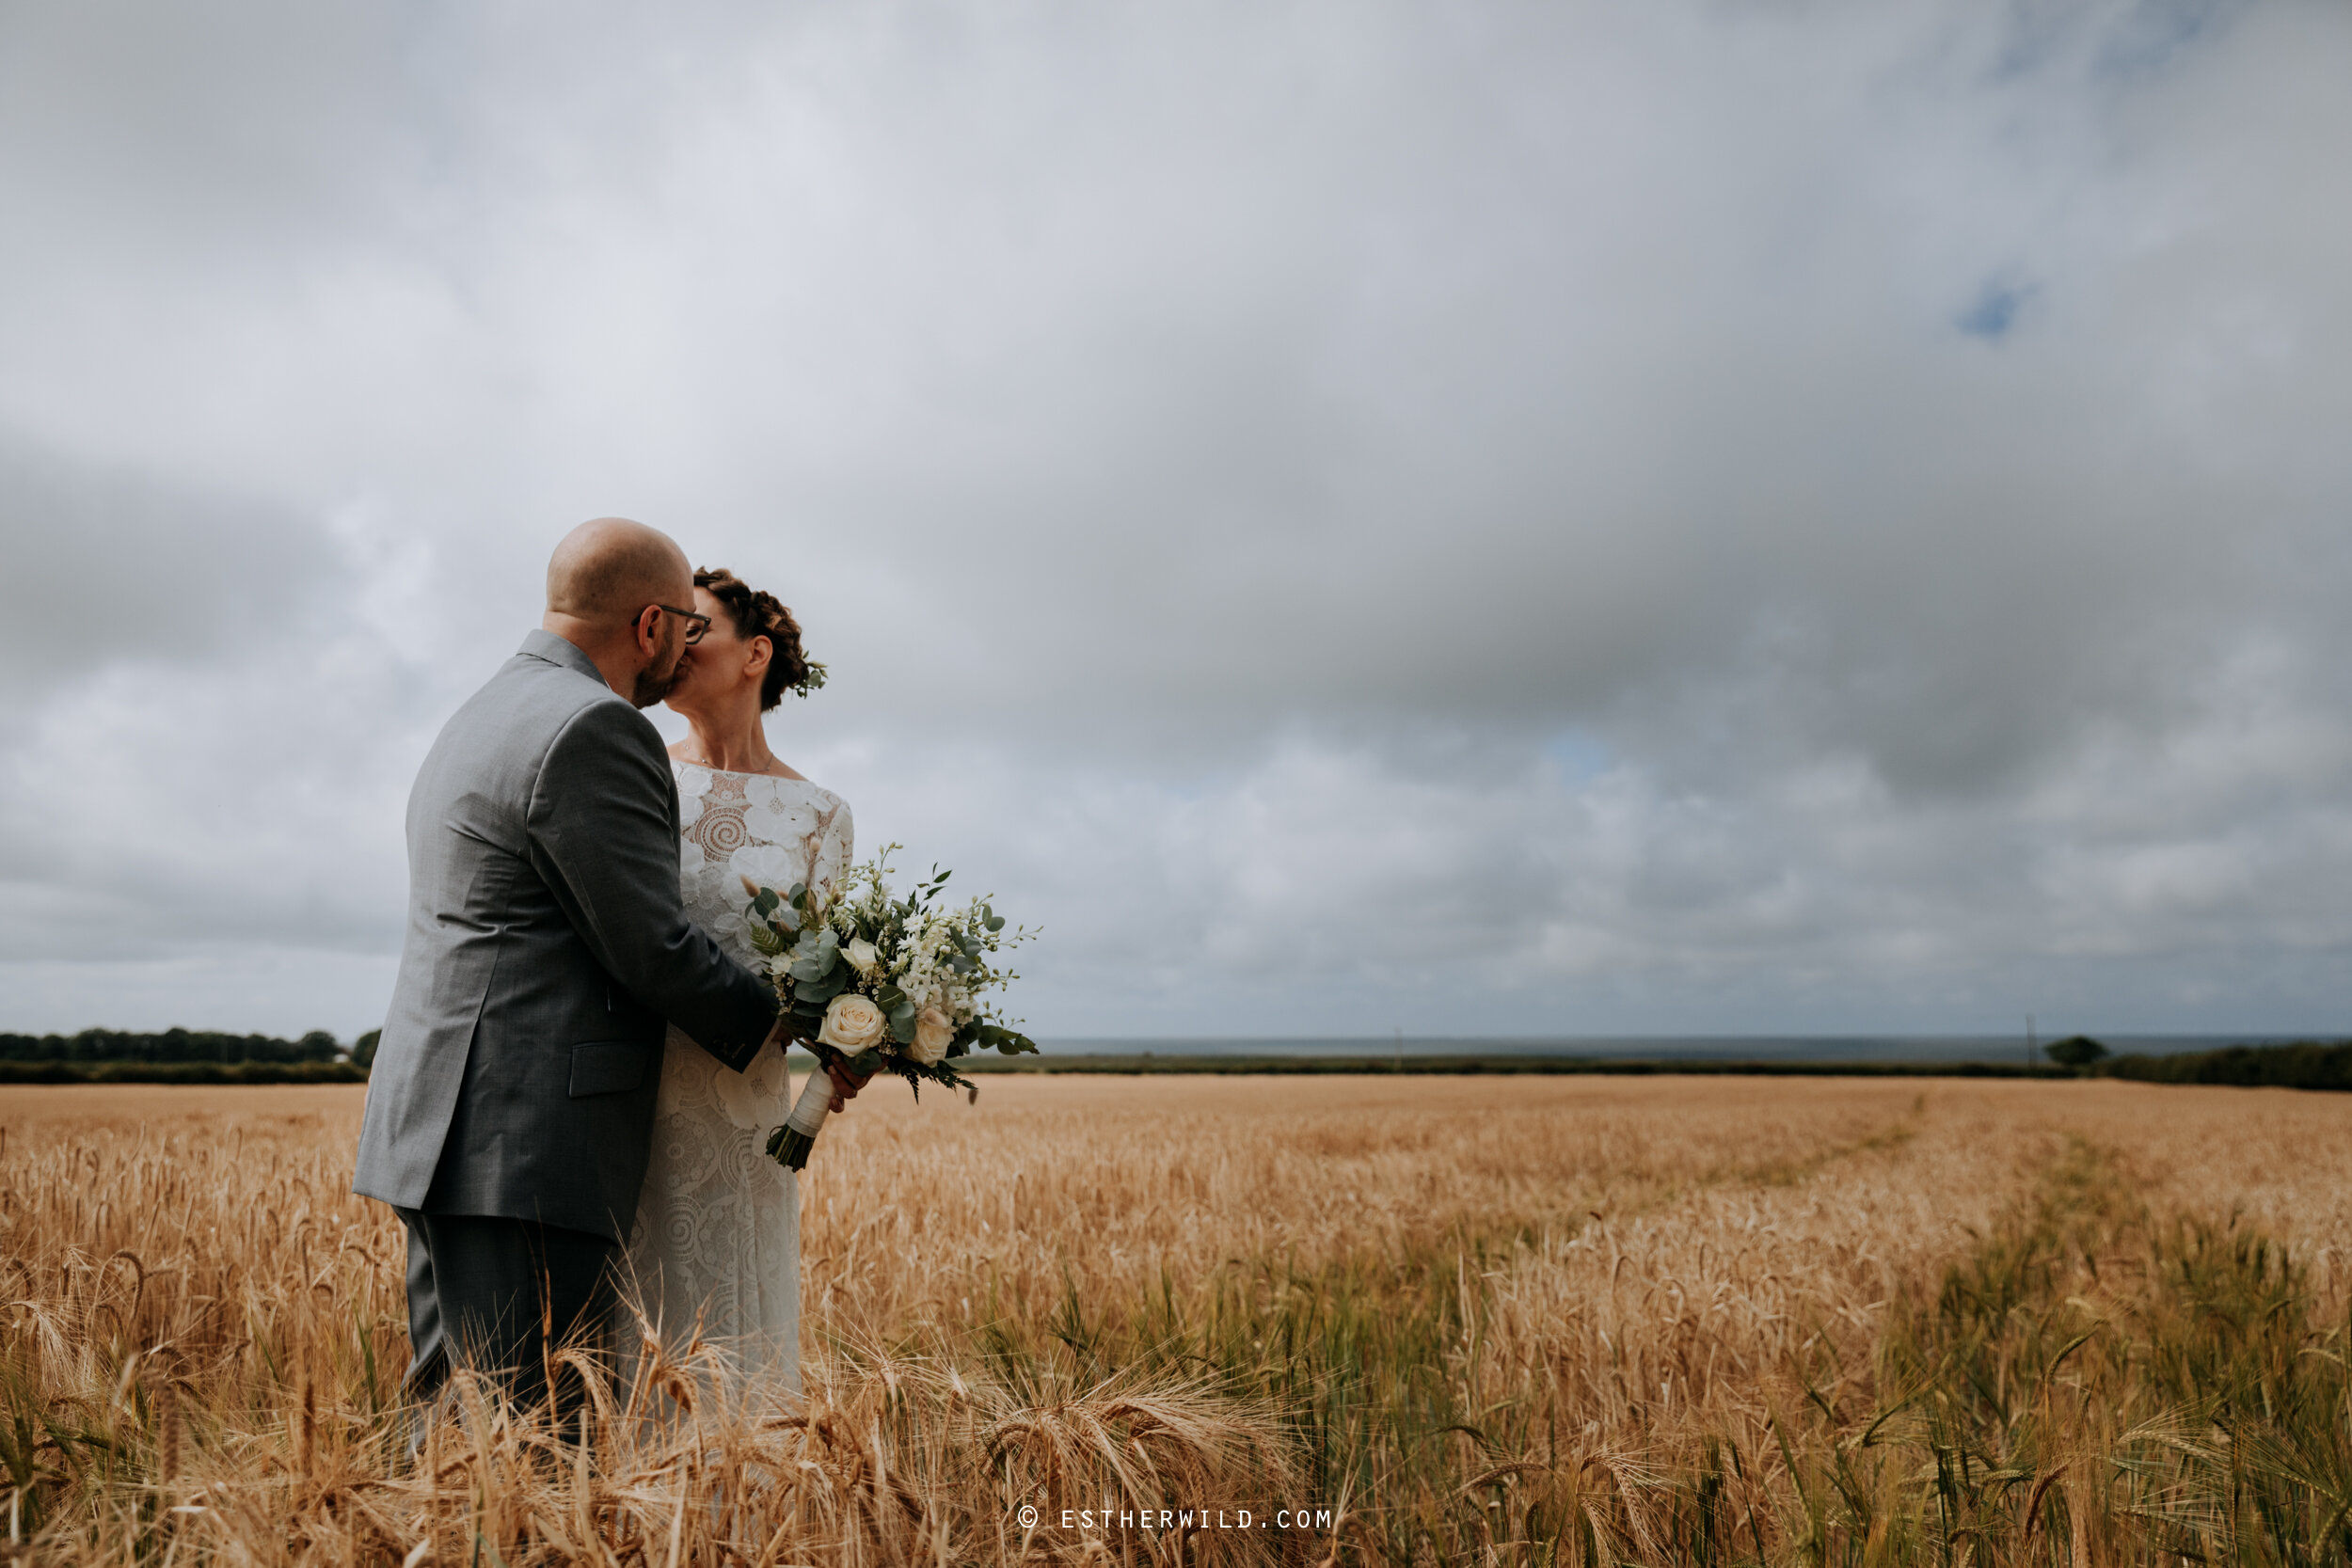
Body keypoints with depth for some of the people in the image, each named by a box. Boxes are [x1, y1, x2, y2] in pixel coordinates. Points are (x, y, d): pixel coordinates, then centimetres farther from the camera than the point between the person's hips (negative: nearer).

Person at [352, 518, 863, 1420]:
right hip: (526, 1150, -10)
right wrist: (799, 1031, -3)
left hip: (446, 1136, 10)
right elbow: (652, 948, -16)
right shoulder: (593, 730, -13)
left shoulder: (475, 720, 19)